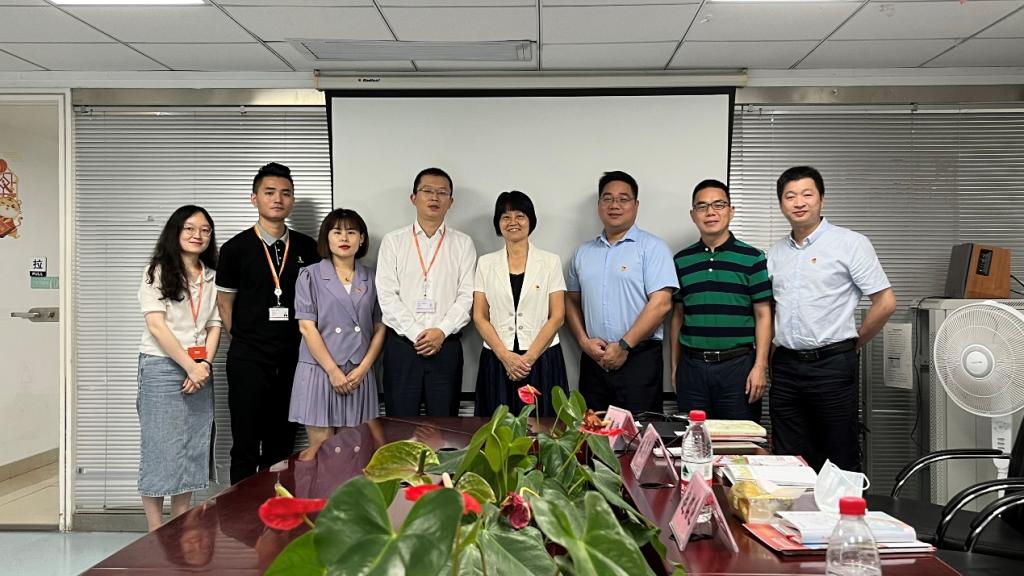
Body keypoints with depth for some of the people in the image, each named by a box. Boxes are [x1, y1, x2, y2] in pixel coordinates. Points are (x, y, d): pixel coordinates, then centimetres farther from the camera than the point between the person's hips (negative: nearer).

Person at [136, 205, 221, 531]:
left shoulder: (212, 277, 13)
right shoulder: (158, 272, -1)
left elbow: (214, 326, 10)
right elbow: (156, 325, -10)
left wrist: (205, 364, -7)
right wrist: (189, 366, -14)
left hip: (200, 372, 5)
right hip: (161, 368, -5)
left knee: (193, 451, 6)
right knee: (160, 449, -2)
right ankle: (156, 535, 7)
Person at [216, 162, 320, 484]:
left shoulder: (307, 248, 6)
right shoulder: (236, 248, -1)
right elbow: (225, 304, 6)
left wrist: (303, 341, 7)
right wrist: (246, 340, 6)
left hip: (291, 358, 3)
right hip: (248, 360, -3)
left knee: (281, 445, 11)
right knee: (246, 445, 2)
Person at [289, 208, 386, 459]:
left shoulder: (371, 279, 10)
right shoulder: (310, 276, 2)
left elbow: (380, 328, 8)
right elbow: (307, 327, -5)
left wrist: (363, 367, -5)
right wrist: (333, 371, -11)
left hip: (359, 375, 3)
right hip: (319, 371, -2)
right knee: (320, 450, -3)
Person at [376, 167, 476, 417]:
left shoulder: (463, 244, 7)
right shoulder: (393, 241, 6)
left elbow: (467, 296, 0)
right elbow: (387, 295, -2)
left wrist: (441, 331, -13)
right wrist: (416, 333, -11)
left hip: (446, 346, 0)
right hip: (401, 344, 0)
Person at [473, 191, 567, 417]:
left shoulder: (551, 262, 3)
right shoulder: (486, 263, 7)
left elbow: (557, 316, -1)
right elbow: (479, 316, 3)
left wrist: (529, 357, -10)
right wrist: (505, 356, -9)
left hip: (542, 359, -1)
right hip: (497, 360, 1)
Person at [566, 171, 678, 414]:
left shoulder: (651, 247, -3)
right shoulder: (583, 252, 14)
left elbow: (661, 303, -11)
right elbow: (572, 301, 16)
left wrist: (624, 346, -13)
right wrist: (584, 341, -1)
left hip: (639, 358, -4)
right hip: (593, 359, 5)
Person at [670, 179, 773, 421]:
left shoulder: (752, 258, 0)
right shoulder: (681, 261, 9)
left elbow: (763, 316, -2)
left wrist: (760, 366, -9)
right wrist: (674, 366, 10)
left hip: (738, 365, -2)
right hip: (691, 366, 3)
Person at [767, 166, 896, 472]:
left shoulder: (850, 243, -4)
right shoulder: (776, 252, 13)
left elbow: (885, 303, -6)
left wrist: (854, 341, 1)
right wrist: (773, 350, 9)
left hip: (831, 364, -5)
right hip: (786, 364, 5)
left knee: (840, 463, 3)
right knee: (789, 461, 11)